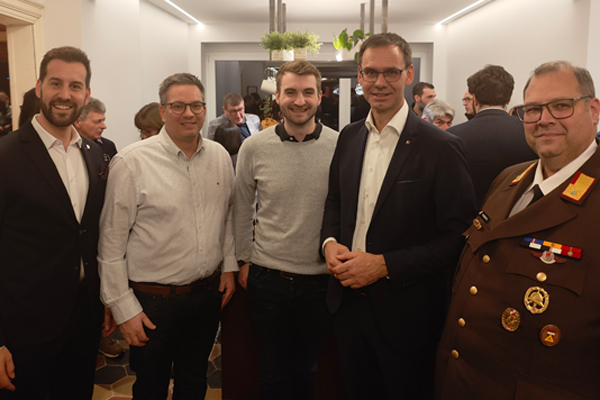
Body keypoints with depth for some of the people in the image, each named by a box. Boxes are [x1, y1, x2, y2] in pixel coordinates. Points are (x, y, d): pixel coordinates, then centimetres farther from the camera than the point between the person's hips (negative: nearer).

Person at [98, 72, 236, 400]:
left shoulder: (220, 156, 2)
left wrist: (229, 265, 10)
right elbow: (111, 241, -11)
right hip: (153, 300, -4)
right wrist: (123, 307, -10)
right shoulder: (131, 162, -14)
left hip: (209, 293, 4)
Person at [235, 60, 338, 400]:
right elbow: (242, 209, 5)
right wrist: (244, 259, 7)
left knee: (308, 371, 19)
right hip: (268, 279, 0)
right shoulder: (254, 147, -5)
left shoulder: (340, 146, -7)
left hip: (321, 280, 0)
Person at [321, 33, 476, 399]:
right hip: (349, 299, 5)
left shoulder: (441, 147, -16)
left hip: (405, 312, -5)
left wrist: (384, 265, -21)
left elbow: (458, 238, -16)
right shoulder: (349, 137, 4)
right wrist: (330, 242, -6)